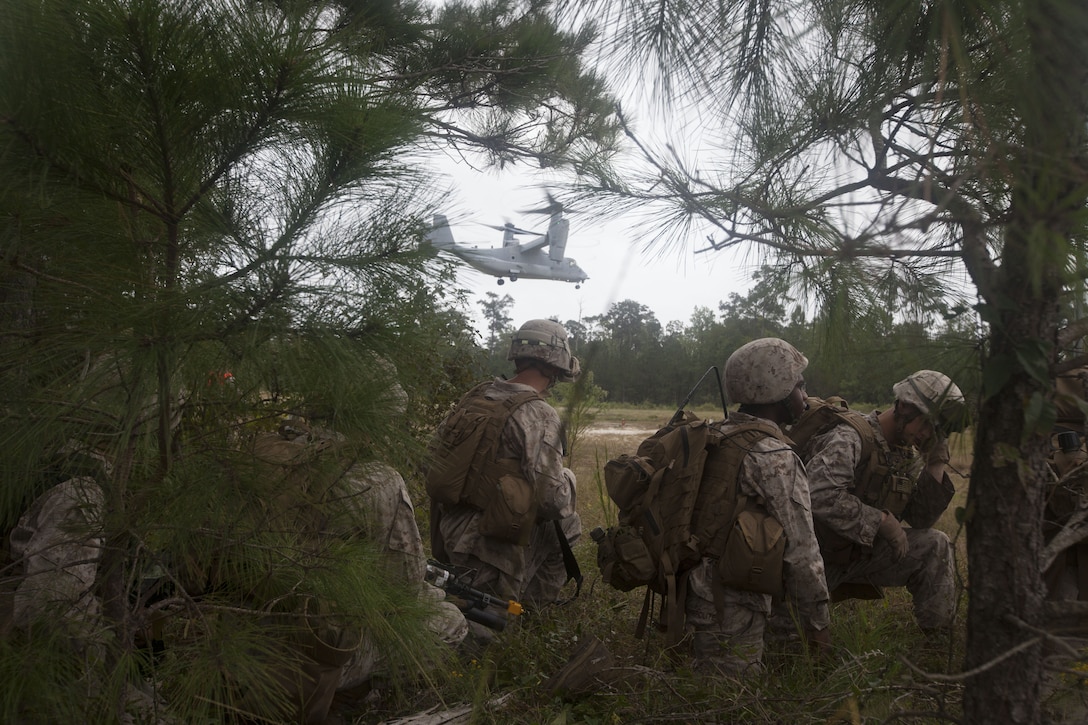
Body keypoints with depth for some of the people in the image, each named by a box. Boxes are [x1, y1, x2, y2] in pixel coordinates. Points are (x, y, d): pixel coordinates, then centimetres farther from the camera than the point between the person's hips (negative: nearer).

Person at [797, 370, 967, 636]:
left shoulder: (909, 455, 4)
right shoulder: (849, 439, -24)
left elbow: (921, 520, 3)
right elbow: (821, 496, -39)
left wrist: (936, 466, -6)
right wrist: (882, 520, -28)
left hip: (861, 552, 7)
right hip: (820, 555, -7)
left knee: (935, 544, -3)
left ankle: (938, 636, 8)